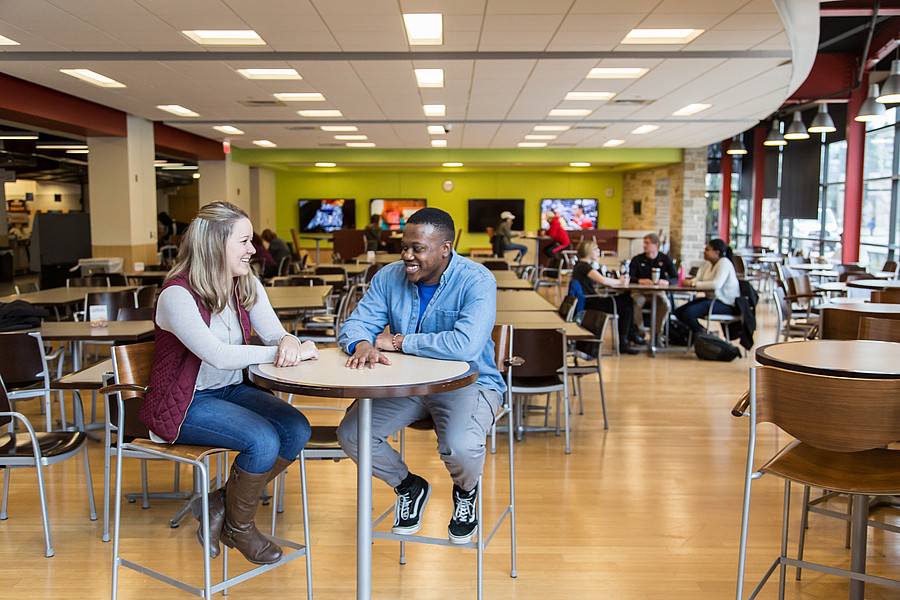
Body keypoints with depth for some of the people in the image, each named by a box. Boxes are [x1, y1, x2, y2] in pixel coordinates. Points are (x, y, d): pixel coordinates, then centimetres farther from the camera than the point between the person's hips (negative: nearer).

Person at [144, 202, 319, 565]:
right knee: (263, 440, -27)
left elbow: (274, 333, 0)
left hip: (231, 391, 7)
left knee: (297, 430, -15)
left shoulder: (247, 286, 3)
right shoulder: (177, 295, -20)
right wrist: (290, 353, -29)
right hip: (185, 403, -7)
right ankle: (238, 528, 2)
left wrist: (288, 342, -27)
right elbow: (218, 355, -30)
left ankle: (222, 503, 4)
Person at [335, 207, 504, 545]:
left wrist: (399, 342, -21)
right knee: (351, 434, -14)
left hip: (469, 383, -5)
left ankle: (465, 492, 9)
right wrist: (362, 344, -25)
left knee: (461, 447, -33)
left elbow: (466, 345, -31)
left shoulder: (476, 281, -17)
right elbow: (356, 323, 2)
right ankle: (408, 486, 17)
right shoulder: (389, 277, 1)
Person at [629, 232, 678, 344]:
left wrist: (666, 282, -22)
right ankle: (637, 332, -17)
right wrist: (640, 280, -24)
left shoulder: (665, 259, 8)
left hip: (658, 292, 1)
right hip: (639, 292, 0)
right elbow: (630, 278, -2)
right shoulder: (637, 260, 7)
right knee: (636, 302, -35)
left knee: (666, 304, -32)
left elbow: (676, 279, 1)